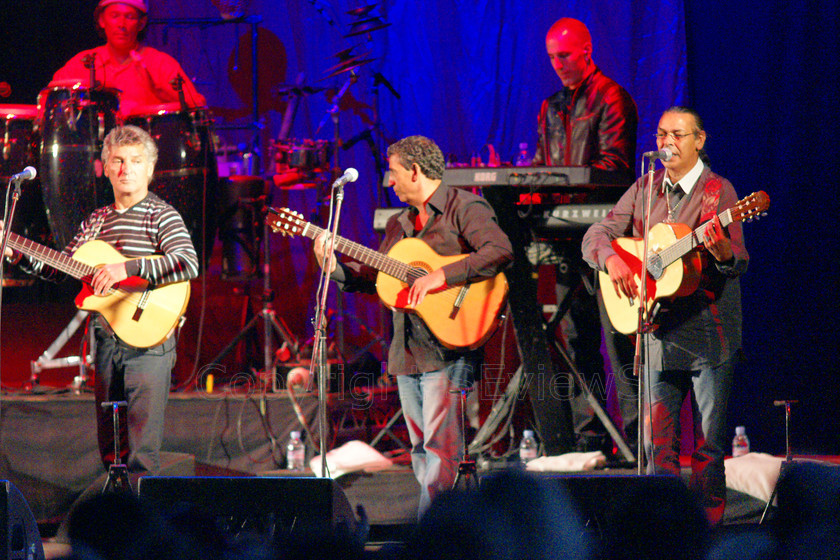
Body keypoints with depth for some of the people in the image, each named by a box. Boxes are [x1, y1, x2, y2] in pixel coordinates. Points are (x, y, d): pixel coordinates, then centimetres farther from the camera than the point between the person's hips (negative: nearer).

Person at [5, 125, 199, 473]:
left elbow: (189, 264, -19)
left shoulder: (161, 215, -4)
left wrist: (129, 268, -25)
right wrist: (19, 256, 5)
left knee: (143, 452, -12)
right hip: (106, 337, 7)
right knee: (108, 444, 10)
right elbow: (57, 268, 21)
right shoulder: (97, 221, 16)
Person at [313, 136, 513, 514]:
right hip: (407, 350, 9)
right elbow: (375, 277, 21)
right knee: (421, 447, 10)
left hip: (447, 346, -9)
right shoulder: (398, 225, 19)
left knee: (440, 445, -14)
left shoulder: (464, 208, -7)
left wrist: (442, 276, -25)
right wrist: (334, 269, 5)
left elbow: (500, 252, -22)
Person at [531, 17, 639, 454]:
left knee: (619, 339, -8)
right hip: (566, 236, 8)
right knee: (576, 339, 6)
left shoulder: (611, 99, -4)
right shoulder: (551, 108, 20)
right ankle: (589, 438, 9)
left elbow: (614, 163, -13)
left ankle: (635, 435, -7)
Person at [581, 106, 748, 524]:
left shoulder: (717, 191, -3)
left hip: (708, 330, -4)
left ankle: (708, 513, 8)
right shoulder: (643, 191, 11)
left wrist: (724, 253, -34)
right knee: (657, 436, 4)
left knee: (709, 440, -2)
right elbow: (595, 236, 9)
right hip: (659, 331, 4)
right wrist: (610, 259, -12)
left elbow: (739, 264, -11)